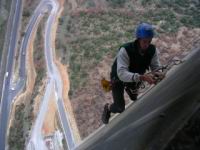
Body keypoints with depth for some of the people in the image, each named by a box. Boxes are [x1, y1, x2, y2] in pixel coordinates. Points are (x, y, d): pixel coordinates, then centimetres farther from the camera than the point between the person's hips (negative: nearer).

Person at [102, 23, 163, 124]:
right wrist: (142, 77, -60)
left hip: (135, 78, 5)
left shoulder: (153, 50, -22)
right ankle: (108, 108, 27)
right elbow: (121, 73, -47)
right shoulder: (125, 50, -38)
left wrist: (158, 74, -44)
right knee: (119, 108, -7)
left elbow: (156, 67, -18)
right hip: (118, 78, -5)